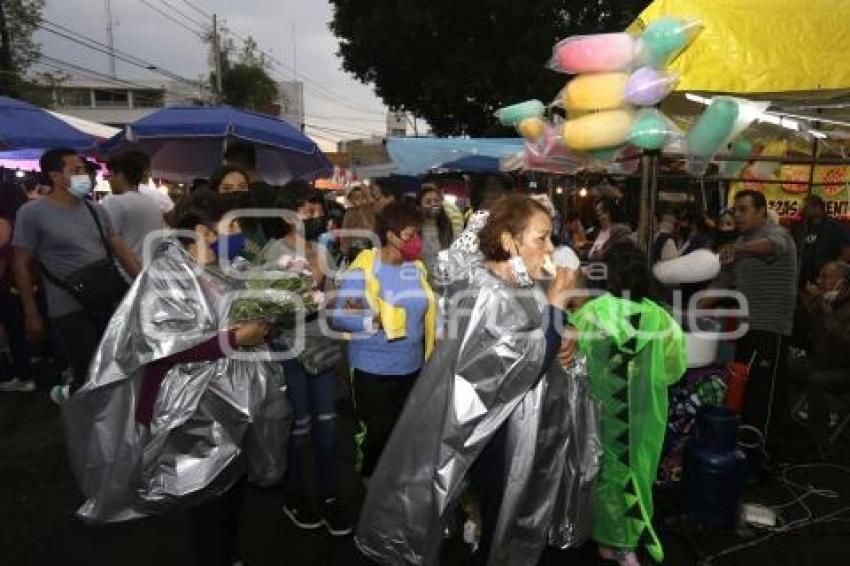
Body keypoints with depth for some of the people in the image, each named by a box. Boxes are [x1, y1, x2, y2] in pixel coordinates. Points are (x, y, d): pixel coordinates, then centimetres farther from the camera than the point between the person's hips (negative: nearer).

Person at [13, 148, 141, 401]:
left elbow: (121, 251, 9)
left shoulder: (96, 211, 7)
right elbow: (22, 265, -5)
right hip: (71, 309, -5)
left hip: (110, 300, 5)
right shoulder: (32, 213, -8)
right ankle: (67, 394, 33)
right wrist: (31, 314, -6)